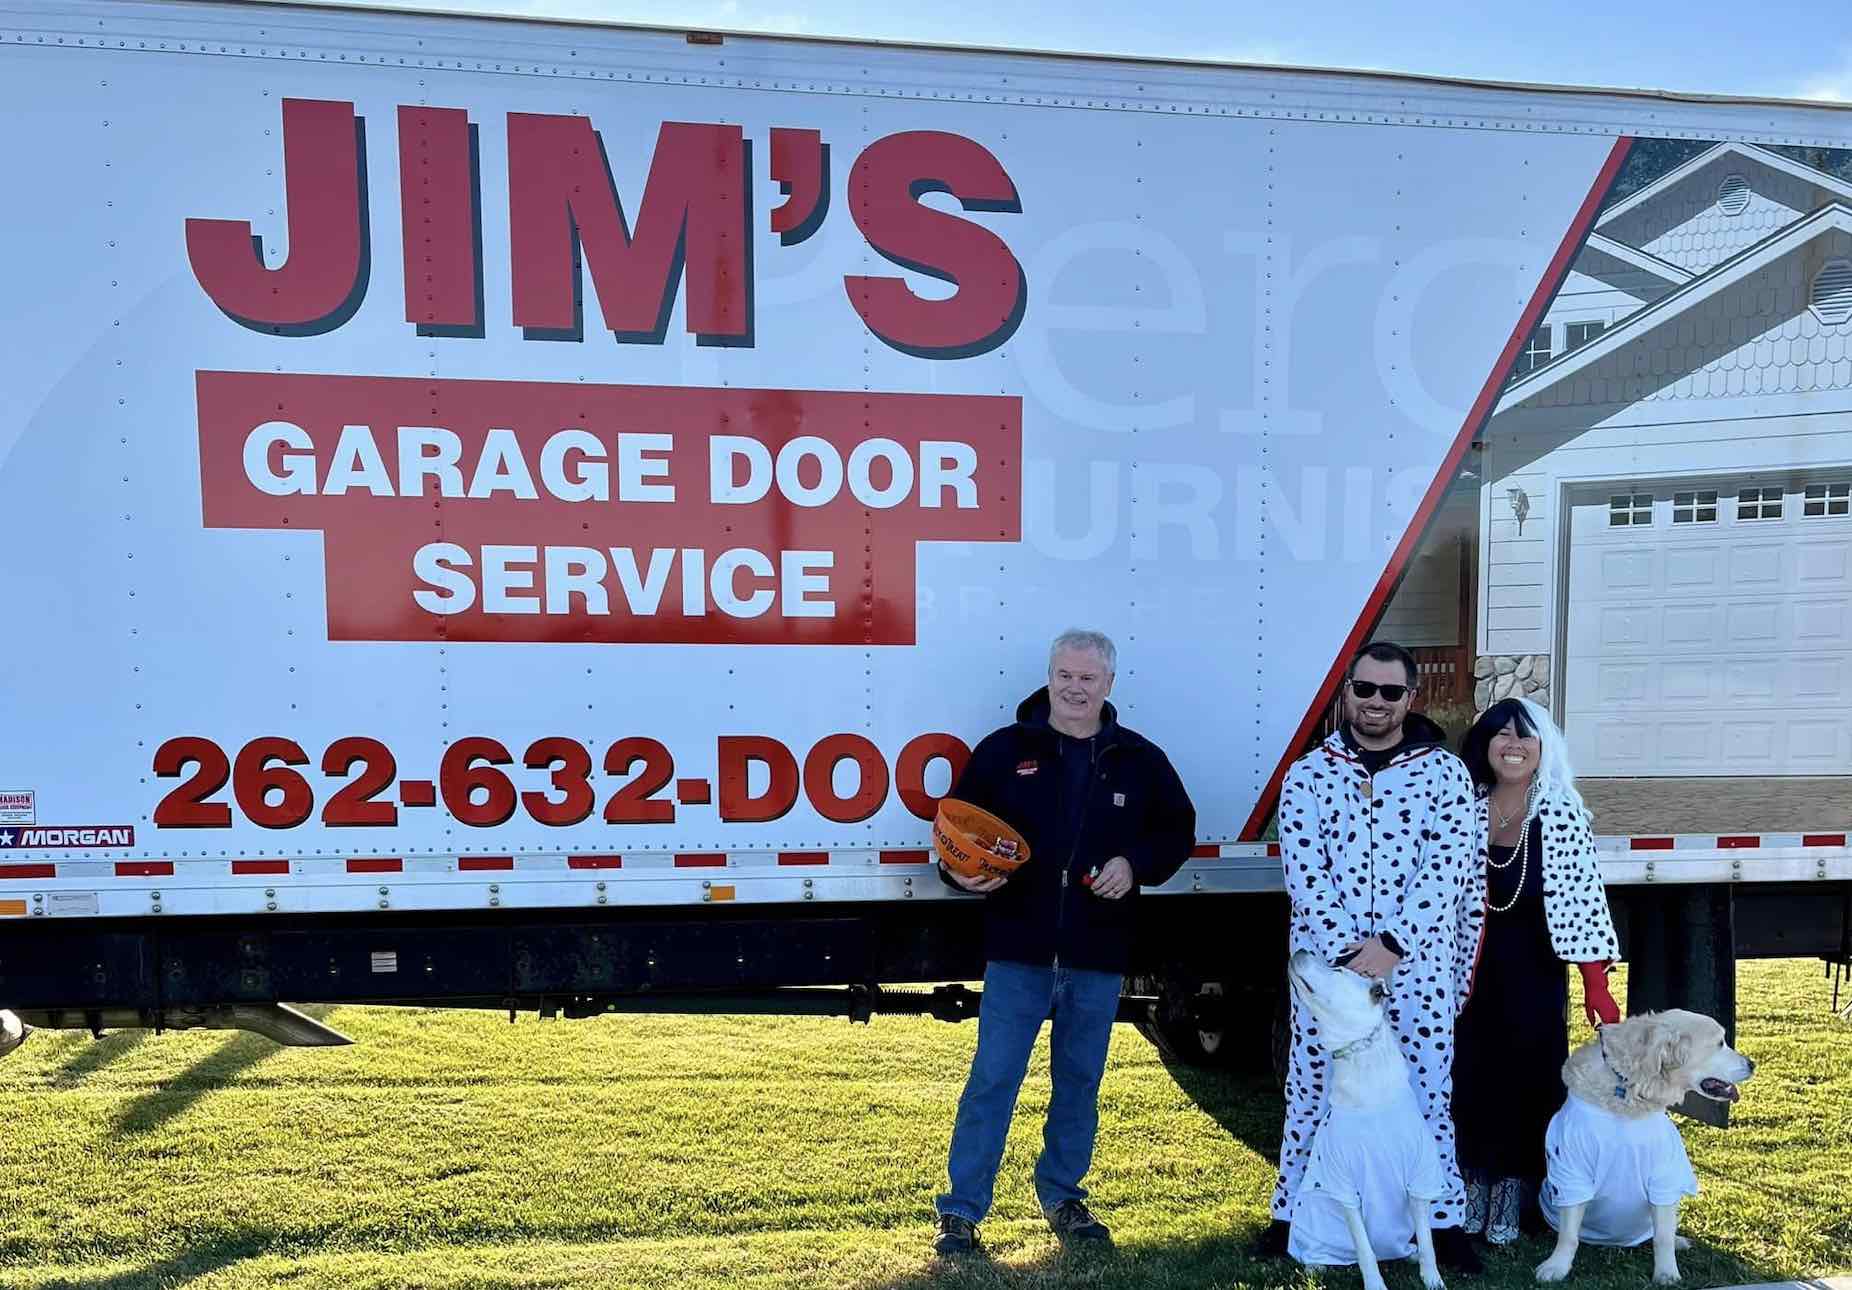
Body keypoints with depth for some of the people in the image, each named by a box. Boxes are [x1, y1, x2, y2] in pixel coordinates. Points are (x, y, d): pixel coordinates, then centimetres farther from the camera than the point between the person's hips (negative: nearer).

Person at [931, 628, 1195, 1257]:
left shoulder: (1140, 759, 4)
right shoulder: (1002, 751, -1)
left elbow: (1177, 830, 13)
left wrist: (1135, 864, -6)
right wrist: (967, 874, -15)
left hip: (1097, 954, 2)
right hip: (1017, 950, -2)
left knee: (1079, 1082, 16)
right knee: (991, 1080, 2)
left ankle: (1062, 1195, 36)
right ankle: (961, 1210, 15)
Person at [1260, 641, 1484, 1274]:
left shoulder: (1445, 772, 2)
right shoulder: (1307, 775, 3)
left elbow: (1446, 870, -7)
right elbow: (1303, 872, -4)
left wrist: (1389, 947, -15)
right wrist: (1345, 950, -14)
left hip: (1417, 963, -1)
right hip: (1325, 961, 1)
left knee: (1427, 1093, 6)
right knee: (1313, 1089, 9)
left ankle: (1443, 1220, 23)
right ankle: (1294, 1215, 23)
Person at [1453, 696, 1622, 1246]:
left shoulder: (1561, 813, -8)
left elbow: (1583, 899, -10)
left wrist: (1596, 986, -12)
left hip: (1534, 968, -2)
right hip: (1472, 966, 2)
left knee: (1528, 1075, 6)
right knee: (1471, 1074, 8)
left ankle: (1515, 1195, 23)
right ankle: (1476, 1188, 25)